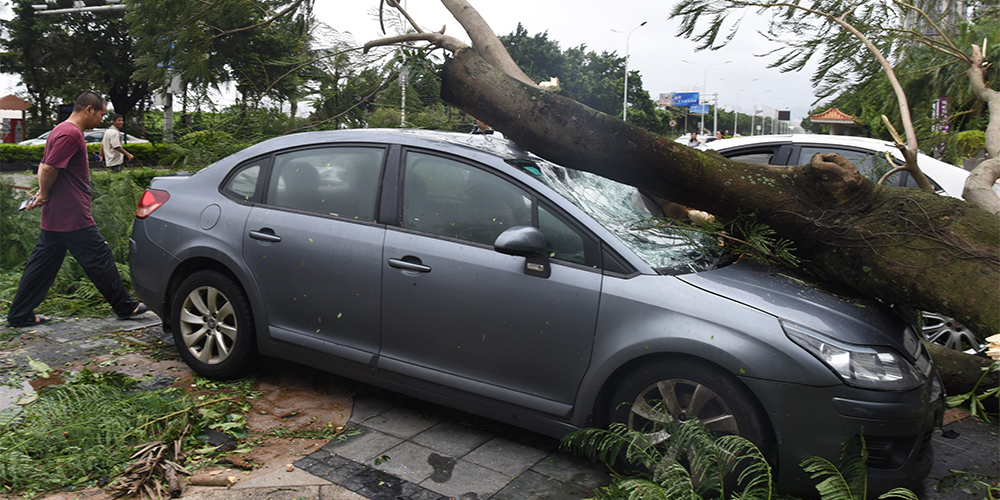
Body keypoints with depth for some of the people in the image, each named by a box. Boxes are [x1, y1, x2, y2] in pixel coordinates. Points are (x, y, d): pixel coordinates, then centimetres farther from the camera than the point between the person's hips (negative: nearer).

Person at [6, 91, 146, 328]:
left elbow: (44, 167, 22)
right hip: (73, 216, -10)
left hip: (55, 217, 10)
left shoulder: (60, 130, 18)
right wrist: (44, 196, -8)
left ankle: (20, 314, 17)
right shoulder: (71, 133, -16)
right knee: (100, 259, -1)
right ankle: (125, 307, 8)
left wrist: (42, 194, 10)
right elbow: (49, 169, -21)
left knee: (43, 262, 12)